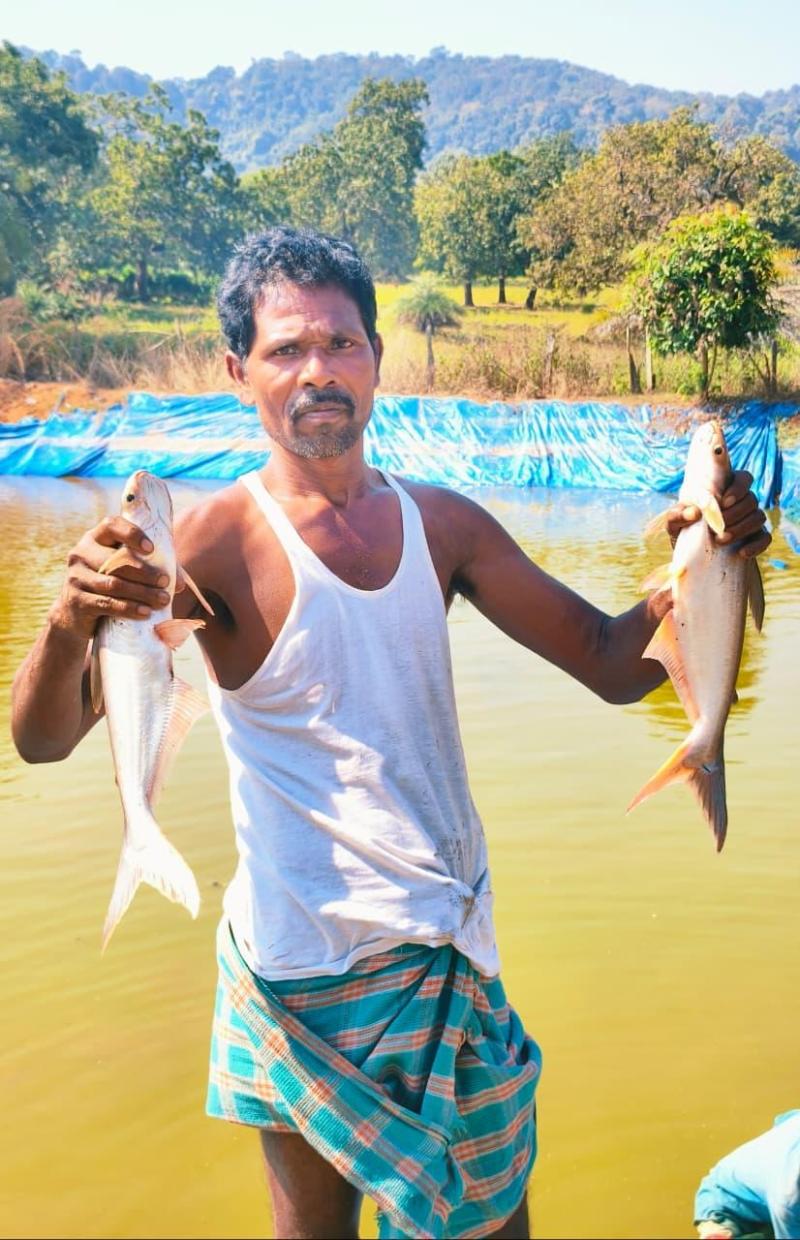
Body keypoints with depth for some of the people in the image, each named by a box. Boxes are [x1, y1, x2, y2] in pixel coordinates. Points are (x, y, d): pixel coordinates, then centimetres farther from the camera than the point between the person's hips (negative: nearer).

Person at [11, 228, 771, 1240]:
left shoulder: (443, 523, 1)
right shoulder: (218, 541, -15)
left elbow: (612, 665, 3)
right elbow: (43, 740, -22)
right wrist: (70, 623, -43)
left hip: (455, 939, 5)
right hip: (309, 959, -5)